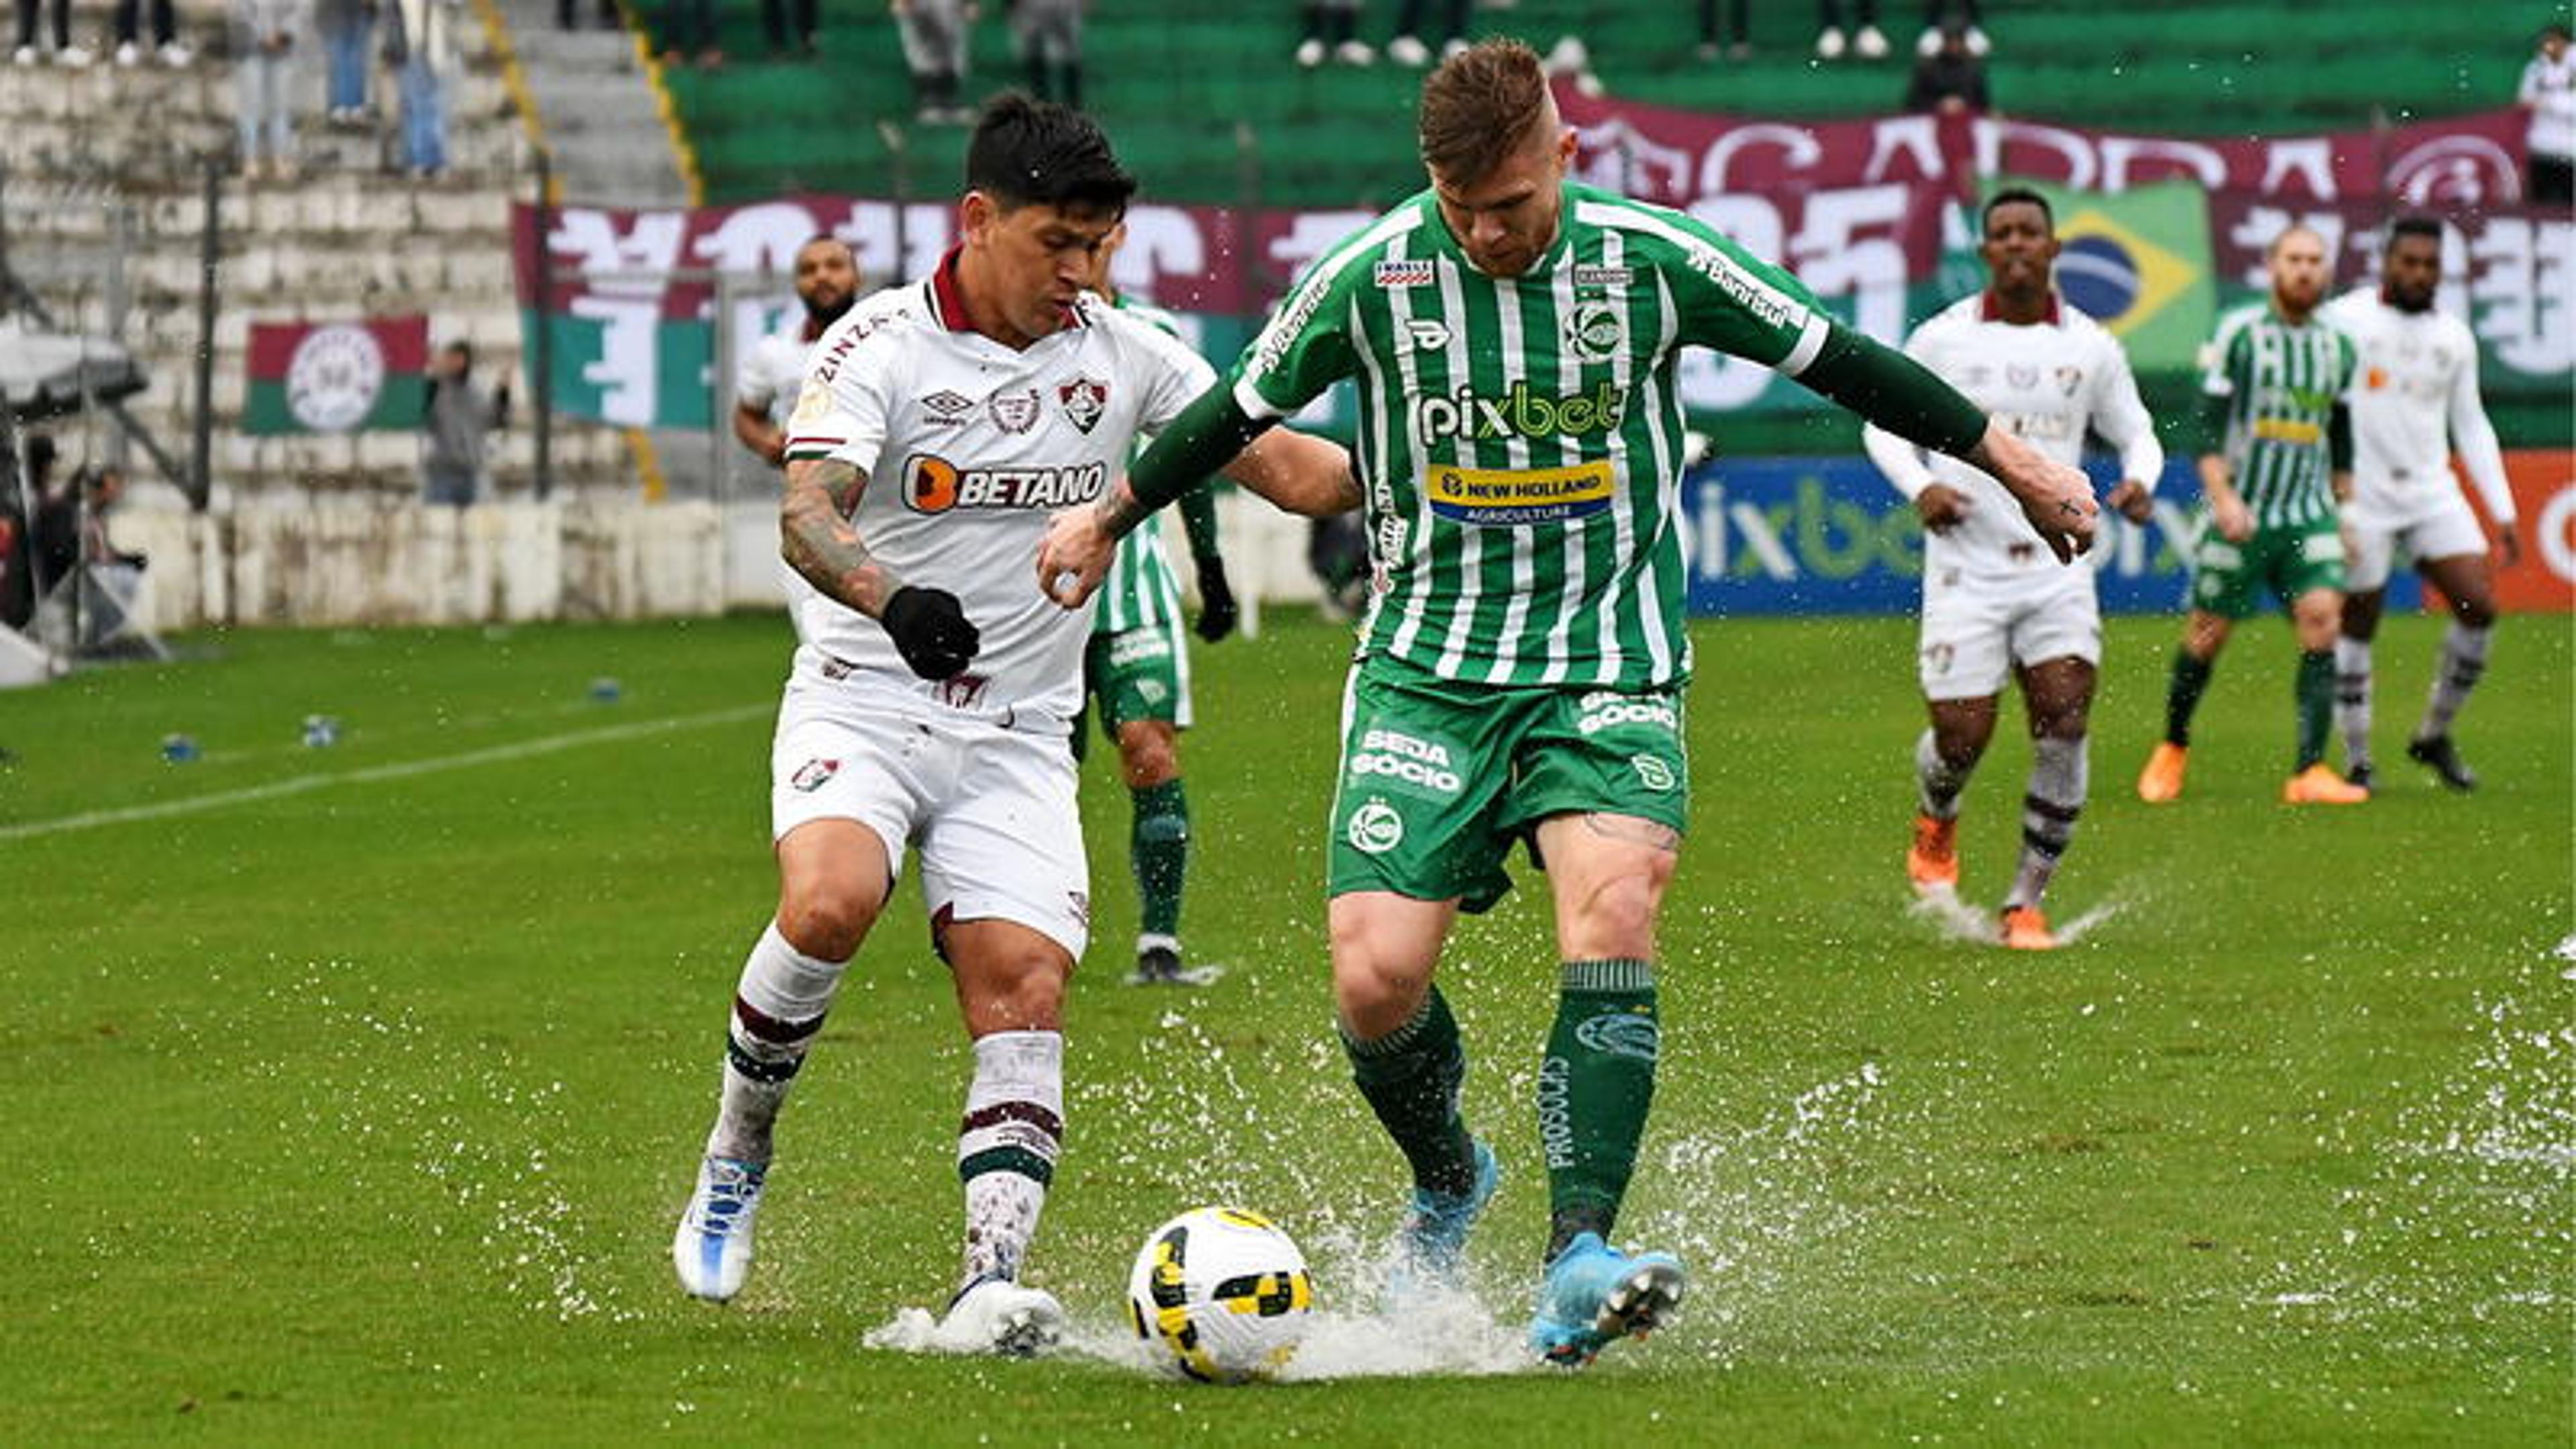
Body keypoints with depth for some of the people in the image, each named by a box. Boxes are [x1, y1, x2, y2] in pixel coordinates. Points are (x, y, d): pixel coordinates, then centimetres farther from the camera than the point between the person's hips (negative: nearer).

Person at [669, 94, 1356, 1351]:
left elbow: (1287, 467, 8)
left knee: (1024, 990, -15)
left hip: (1018, 740, 4)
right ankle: (735, 1155, -6)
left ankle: (990, 1286, -22)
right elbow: (806, 516, -23)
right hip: (863, 703, -4)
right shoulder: (879, 346, -9)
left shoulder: (1122, 356, 5)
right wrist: (893, 600, -43)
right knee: (829, 903, -30)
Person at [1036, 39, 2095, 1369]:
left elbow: (1832, 360, 6)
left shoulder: (1650, 261, -7)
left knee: (1613, 911, -27)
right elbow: (1241, 410, 12)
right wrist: (1108, 518, 24)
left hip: (1610, 666, -1)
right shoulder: (1370, 276, -6)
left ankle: (1577, 1263, -31)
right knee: (1375, 979, -11)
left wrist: (2009, 461, 13)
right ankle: (1446, 1183, 23)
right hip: (1426, 670, 1)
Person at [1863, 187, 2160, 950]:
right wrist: (1919, 488, -9)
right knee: (1961, 739, -3)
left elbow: (2137, 433, 16)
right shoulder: (1943, 339, 0)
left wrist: (2140, 481, -7)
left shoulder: (2092, 347, 4)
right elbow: (1884, 422, 10)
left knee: (2065, 727, -13)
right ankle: (1936, 820, 36)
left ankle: (2027, 902, -1)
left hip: (2058, 564, 1)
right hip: (1966, 566, -1)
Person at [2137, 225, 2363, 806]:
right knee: (2207, 633, 4)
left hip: (2309, 516, 3)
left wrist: (2345, 510, 17)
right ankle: (2173, 748, 28)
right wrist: (2222, 495, -18)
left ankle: (2309, 771, -17)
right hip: (2241, 514, -3)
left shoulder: (2337, 346, 9)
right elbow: (2209, 422, -8)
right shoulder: (2239, 333, -5)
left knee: (2322, 617, -15)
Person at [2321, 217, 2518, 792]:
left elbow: (2471, 425, 16)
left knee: (2480, 605, -9)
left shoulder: (2454, 337, 10)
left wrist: (2503, 513, 11)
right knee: (2357, 627, 0)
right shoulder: (2344, 321, -5)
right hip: (2361, 496, -4)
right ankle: (2356, 760, 12)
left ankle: (2434, 735, 7)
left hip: (2432, 492, 4)